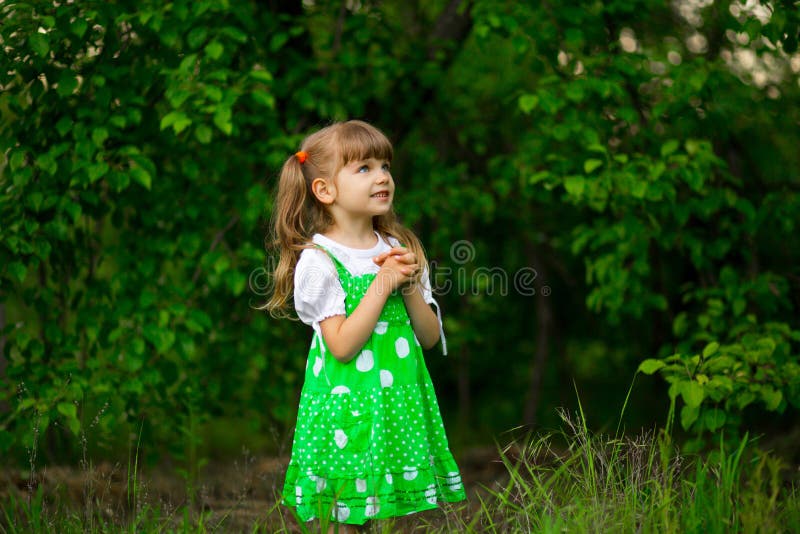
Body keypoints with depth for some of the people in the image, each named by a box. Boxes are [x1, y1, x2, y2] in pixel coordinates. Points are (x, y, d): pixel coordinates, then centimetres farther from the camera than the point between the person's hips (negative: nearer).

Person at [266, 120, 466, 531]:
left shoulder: (399, 250, 9)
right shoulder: (318, 259, -9)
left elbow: (430, 337, 8)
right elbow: (342, 346, -17)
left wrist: (409, 288, -8)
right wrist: (382, 284, -15)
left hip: (400, 402, 5)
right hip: (349, 404, -5)